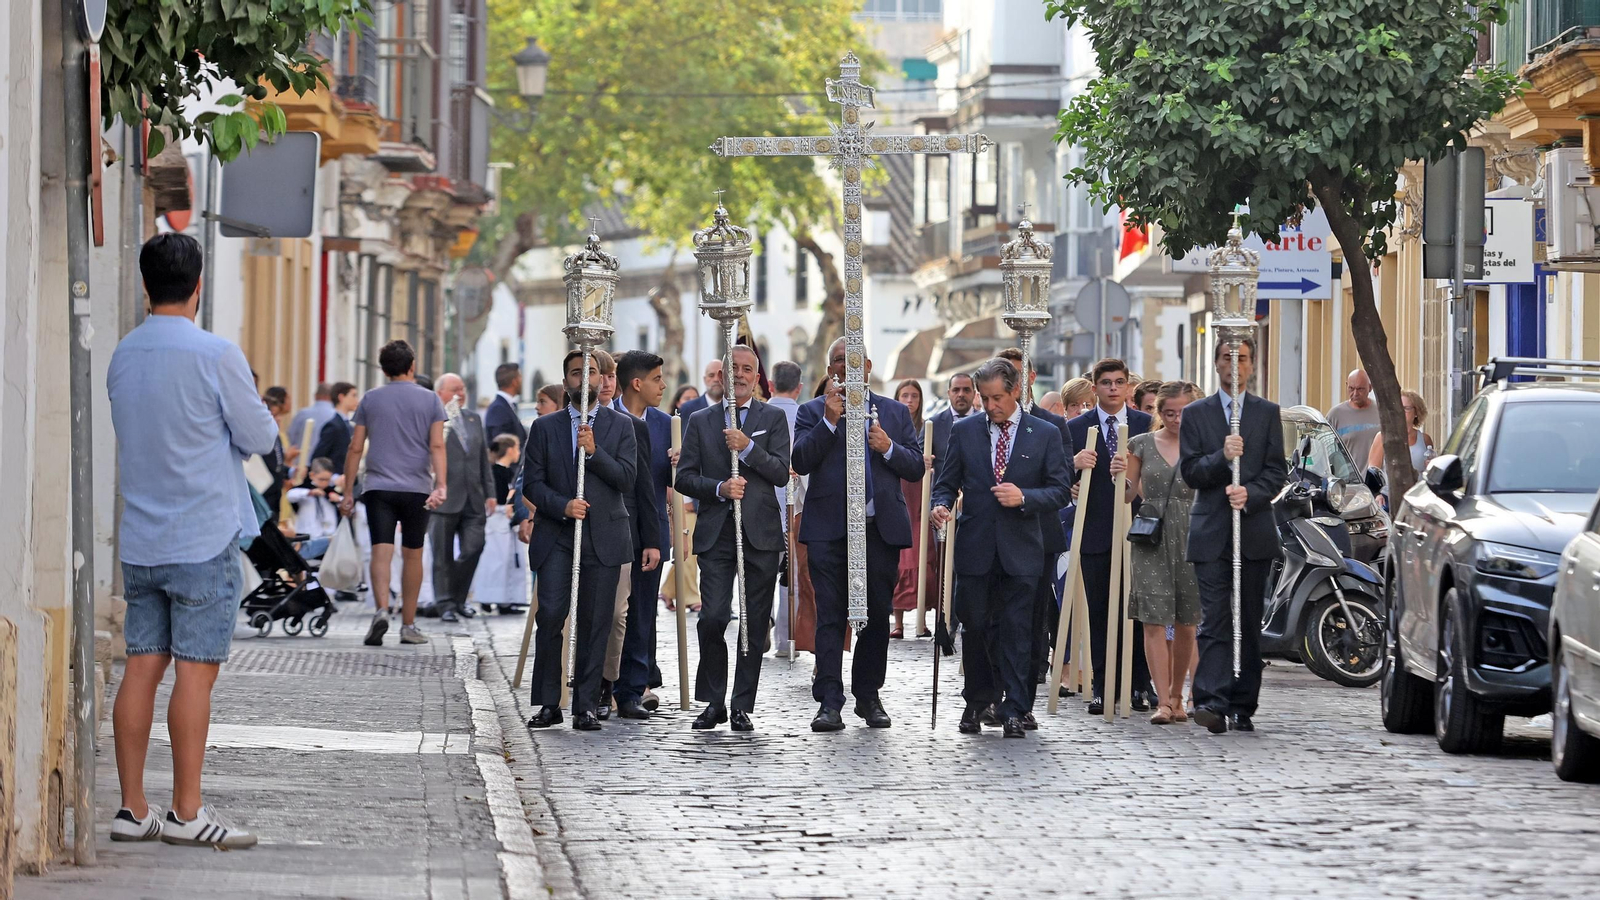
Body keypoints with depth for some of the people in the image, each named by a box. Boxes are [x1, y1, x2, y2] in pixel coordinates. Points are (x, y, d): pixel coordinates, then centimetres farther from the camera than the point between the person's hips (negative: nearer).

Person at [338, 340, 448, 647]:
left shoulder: (370, 399, 7)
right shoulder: (430, 399, 4)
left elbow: (355, 449, 6)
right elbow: (437, 446, -7)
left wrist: (348, 492, 11)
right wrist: (441, 485, -14)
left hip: (377, 487, 0)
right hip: (417, 489, 0)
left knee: (381, 552, -7)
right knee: (412, 554, 10)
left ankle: (381, 610, -30)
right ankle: (408, 625, 16)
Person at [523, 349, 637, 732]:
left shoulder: (620, 426, 9)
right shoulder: (545, 427, 10)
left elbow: (626, 479, -1)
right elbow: (531, 483, 5)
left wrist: (594, 450, -14)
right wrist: (562, 506, -12)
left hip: (603, 538, 0)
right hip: (556, 537, 0)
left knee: (595, 624, -2)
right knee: (550, 617, -11)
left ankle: (586, 706, 2)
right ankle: (549, 704, -3)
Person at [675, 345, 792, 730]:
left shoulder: (773, 418, 8)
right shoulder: (700, 422, 11)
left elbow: (782, 473, -2)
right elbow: (684, 477, 7)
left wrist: (748, 447, -16)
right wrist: (719, 488, -10)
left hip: (761, 535, 0)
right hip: (716, 534, 0)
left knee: (755, 623, 1)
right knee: (712, 618, -10)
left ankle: (742, 707, 7)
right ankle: (714, 703, 3)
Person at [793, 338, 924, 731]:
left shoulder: (895, 412, 14)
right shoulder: (813, 412, 8)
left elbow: (916, 468, 9)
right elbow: (801, 462, -6)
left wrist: (889, 448, -10)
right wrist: (830, 420, -14)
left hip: (880, 527, 2)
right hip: (830, 530, -2)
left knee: (877, 616, 7)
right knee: (830, 617, -6)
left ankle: (868, 696, 17)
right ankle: (829, 703, -8)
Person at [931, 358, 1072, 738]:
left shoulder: (1045, 434, 3)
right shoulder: (965, 431, 8)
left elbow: (1061, 489, 2)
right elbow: (947, 482, 11)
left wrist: (1024, 497, -15)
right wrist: (941, 505, -11)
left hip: (1020, 549, -2)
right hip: (975, 546, 2)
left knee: (1017, 631, -3)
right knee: (975, 627, 6)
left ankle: (1014, 710, 0)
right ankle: (977, 702, 22)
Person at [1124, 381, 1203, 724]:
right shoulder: (1142, 445, 6)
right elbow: (1127, 495, 11)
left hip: (1191, 540, 0)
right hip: (1151, 541, 0)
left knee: (1185, 624, 6)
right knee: (1155, 621, -9)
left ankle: (1177, 697, 21)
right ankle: (1162, 702, -11)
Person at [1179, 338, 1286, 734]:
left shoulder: (1268, 413, 11)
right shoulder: (1195, 414, 9)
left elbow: (1276, 471, 4)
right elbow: (1190, 471, 1)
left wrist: (1250, 494, -14)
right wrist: (1222, 457, -17)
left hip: (1254, 529, 1)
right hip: (1211, 533, -1)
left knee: (1249, 623, 5)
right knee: (1215, 620, -12)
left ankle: (1243, 705, 11)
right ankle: (1212, 701, -21)